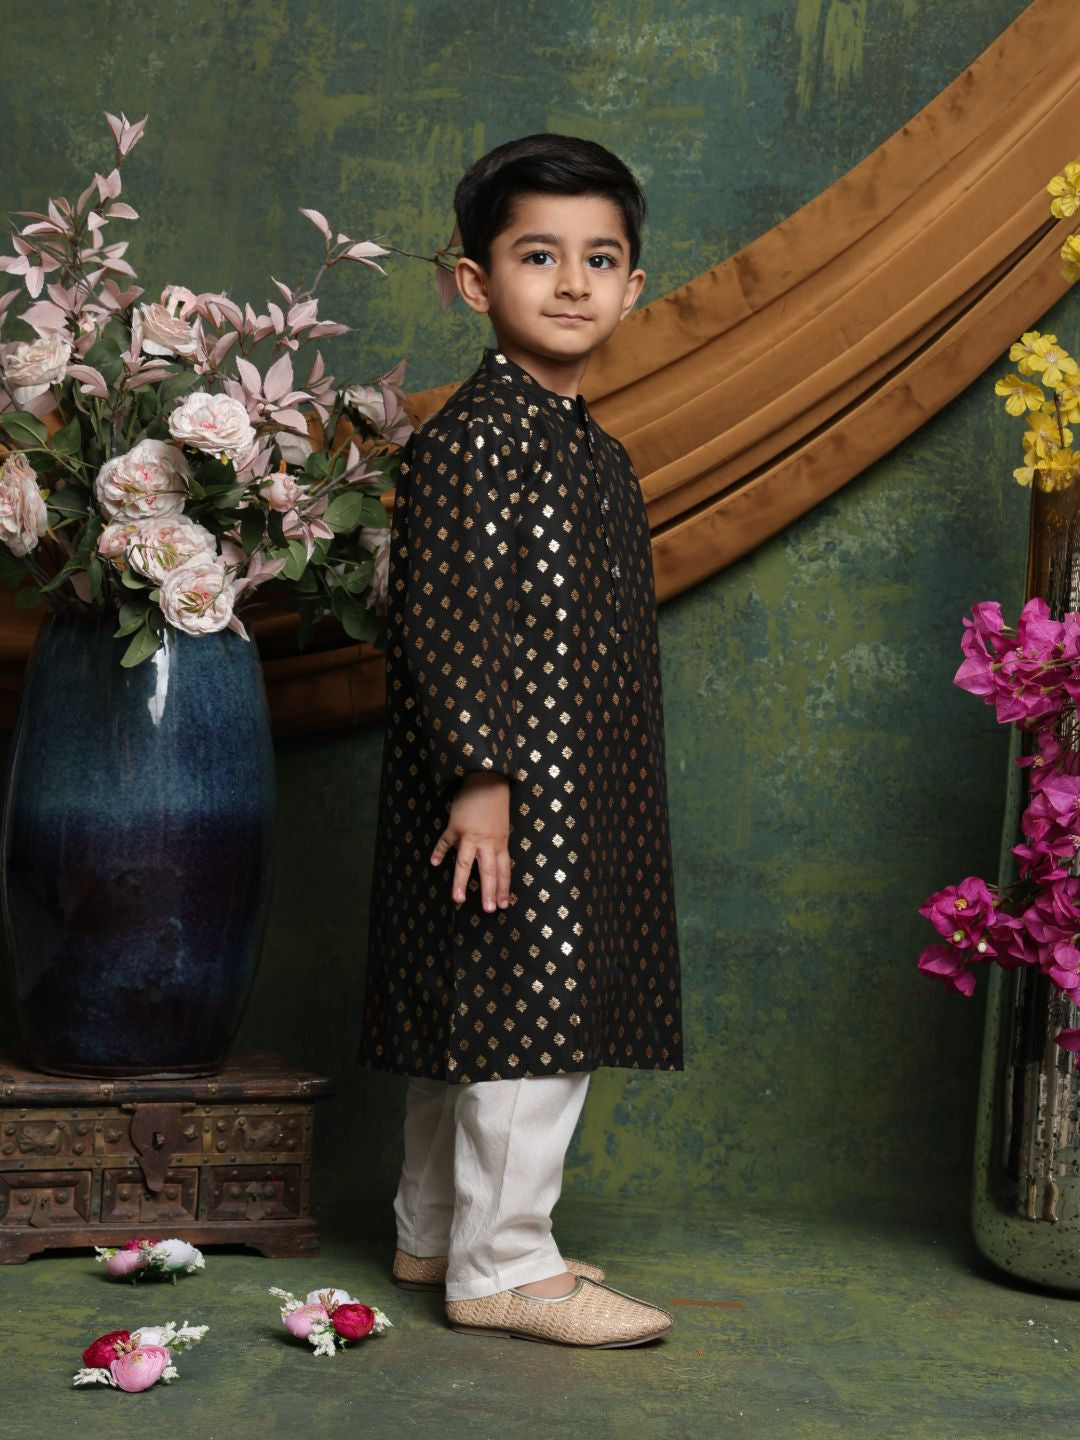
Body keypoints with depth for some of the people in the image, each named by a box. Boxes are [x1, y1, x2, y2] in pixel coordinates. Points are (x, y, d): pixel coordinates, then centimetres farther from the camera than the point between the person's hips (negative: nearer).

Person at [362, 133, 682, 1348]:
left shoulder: (595, 451, 17)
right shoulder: (471, 434, -13)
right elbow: (440, 614, -19)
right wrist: (480, 773, -23)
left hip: (580, 790, 10)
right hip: (508, 792, -9)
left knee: (477, 1023, 16)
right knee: (525, 1016, -5)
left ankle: (435, 1233, 27)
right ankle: (501, 1266, 5)